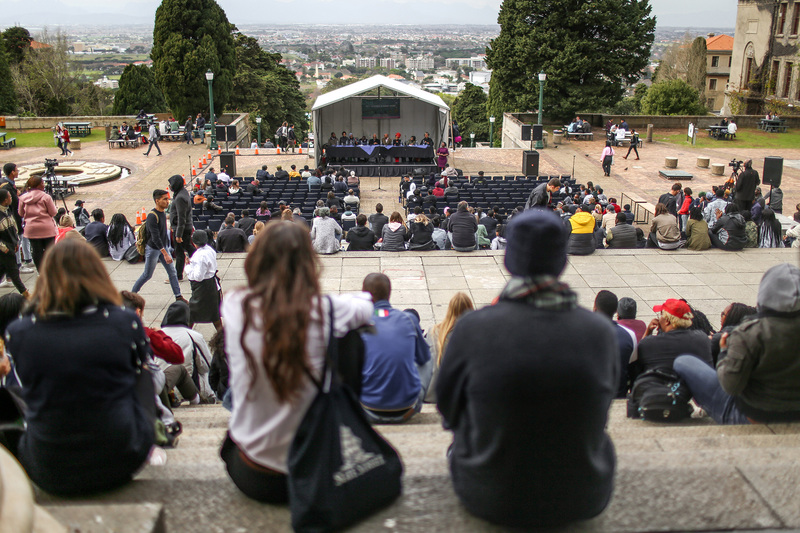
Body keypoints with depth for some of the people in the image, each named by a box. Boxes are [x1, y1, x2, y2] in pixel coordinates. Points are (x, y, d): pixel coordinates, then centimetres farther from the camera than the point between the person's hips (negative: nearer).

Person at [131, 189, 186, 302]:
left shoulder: (163, 213, 4)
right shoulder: (152, 216, -23)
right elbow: (155, 237, -27)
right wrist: (165, 254, -29)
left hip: (162, 247, 8)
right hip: (153, 249, -8)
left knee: (172, 272, 4)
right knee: (147, 275, 4)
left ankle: (178, 296, 8)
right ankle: (132, 294, 21)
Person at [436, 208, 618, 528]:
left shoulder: (472, 328, -17)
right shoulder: (601, 331, -12)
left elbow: (447, 402, 0)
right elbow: (604, 403, 6)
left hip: (491, 499, -1)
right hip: (584, 500, 2)